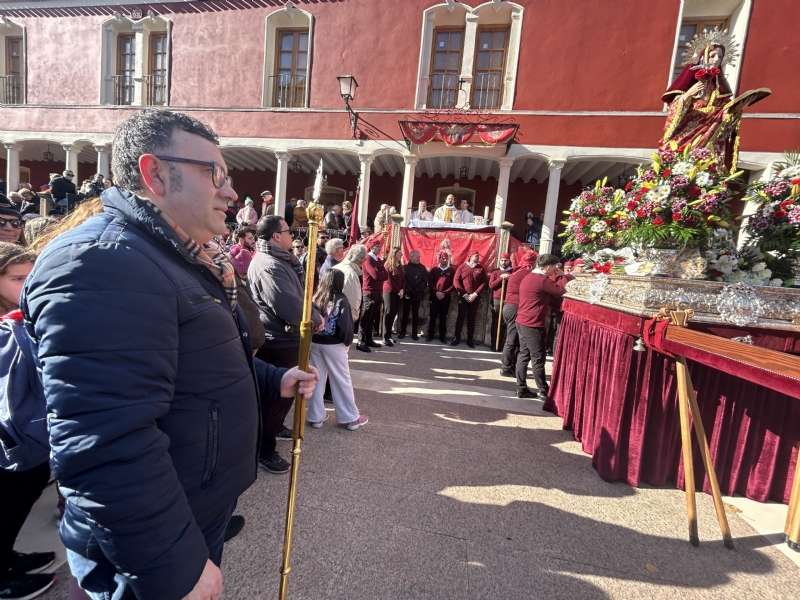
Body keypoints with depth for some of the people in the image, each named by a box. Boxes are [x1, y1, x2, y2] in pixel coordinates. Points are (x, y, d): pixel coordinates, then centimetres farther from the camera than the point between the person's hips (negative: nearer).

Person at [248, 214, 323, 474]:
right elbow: (290, 308, -32)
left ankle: (275, 427, 48)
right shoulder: (268, 266, -25)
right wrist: (316, 319, -15)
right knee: (278, 394, 4)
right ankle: (264, 449, 22)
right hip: (279, 342, -11)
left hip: (283, 338, 11)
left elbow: (298, 291, 13)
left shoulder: (281, 260, 11)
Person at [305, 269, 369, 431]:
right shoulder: (341, 301, -14)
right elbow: (346, 326, -18)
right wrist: (347, 342, -3)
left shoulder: (315, 299, -1)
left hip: (314, 343, 4)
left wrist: (312, 337, 8)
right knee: (342, 381, 7)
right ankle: (351, 418, 18)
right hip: (334, 345, -4)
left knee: (317, 379, 14)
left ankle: (316, 416, 24)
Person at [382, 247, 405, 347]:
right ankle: (386, 337, -7)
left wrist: (402, 290, -4)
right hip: (389, 291, -7)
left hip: (398, 292, 7)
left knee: (393, 313, 5)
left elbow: (403, 279, 13)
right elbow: (389, 280, -10)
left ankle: (388, 335, 11)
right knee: (388, 313, -9)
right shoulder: (388, 265, -6)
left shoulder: (401, 266, 16)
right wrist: (398, 291, -8)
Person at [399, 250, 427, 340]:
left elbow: (425, 281, -1)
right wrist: (410, 290, -14)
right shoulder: (405, 267, 1)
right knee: (405, 313, 4)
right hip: (407, 294, -1)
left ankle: (415, 333, 11)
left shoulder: (422, 268, 5)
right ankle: (402, 332, 14)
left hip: (418, 294, 1)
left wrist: (417, 290, -13)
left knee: (415, 314, 6)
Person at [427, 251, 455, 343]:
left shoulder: (452, 270, 6)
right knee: (433, 316, 2)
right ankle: (430, 335, 10)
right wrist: (436, 292, -12)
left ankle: (442, 336, 12)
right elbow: (430, 283, 1)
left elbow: (453, 284, 0)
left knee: (443, 317, 5)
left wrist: (444, 293, -11)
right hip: (434, 296, 0)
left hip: (446, 297, 0)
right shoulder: (434, 270, 8)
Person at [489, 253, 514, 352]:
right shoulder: (495, 272, 9)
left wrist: (510, 278, -15)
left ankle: (500, 345, 9)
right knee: (495, 323, 2)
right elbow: (491, 285, -3)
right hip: (497, 300, 0)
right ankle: (494, 345, 9)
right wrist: (501, 278, -11)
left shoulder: (514, 272, 10)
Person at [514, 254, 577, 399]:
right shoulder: (541, 279, -17)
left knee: (524, 355, 11)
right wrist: (563, 275, 2)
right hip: (533, 324, -10)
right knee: (537, 358, 0)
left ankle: (521, 389, 16)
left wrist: (559, 277, 8)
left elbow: (552, 289, 18)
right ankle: (544, 392, 10)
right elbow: (562, 290, -11)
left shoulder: (530, 277, 14)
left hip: (522, 322, 10)